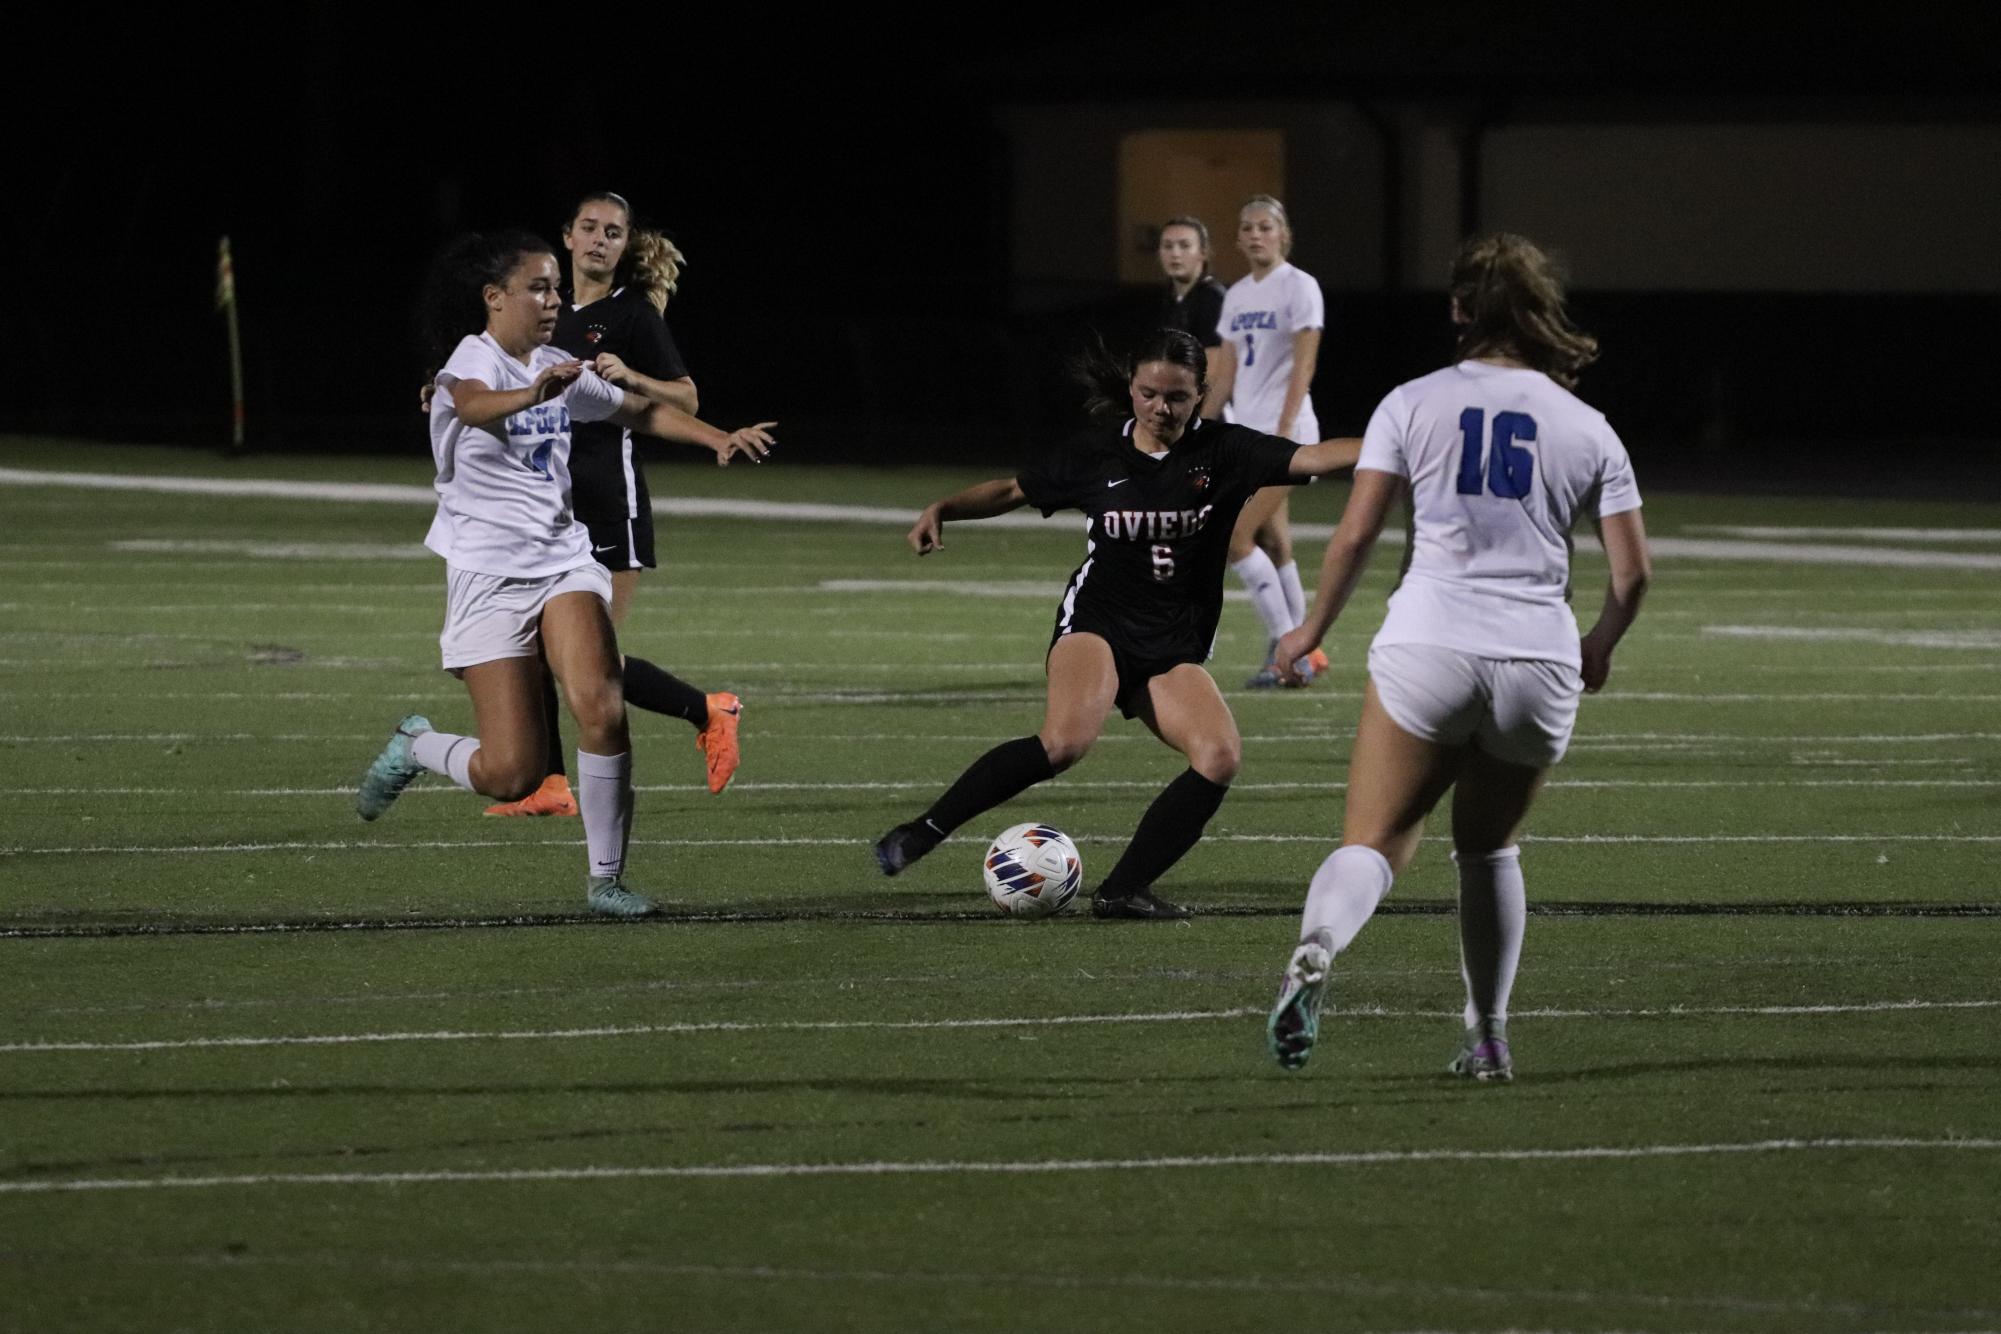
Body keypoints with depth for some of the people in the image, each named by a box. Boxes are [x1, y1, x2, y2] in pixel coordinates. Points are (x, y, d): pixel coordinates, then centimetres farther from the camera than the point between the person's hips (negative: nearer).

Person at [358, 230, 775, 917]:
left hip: (565, 559, 5)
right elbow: (473, 403, -36)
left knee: (602, 711, -20)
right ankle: (415, 746, 23)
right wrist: (533, 394, -57)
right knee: (511, 773, -9)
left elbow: (641, 411, 24)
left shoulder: (562, 370, 11)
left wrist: (720, 439, 11)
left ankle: (606, 876, -7)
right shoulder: (473, 359, -11)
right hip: (488, 571, -5)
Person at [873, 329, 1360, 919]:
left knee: (1220, 757, -22)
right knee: (1067, 739, -32)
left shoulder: (1223, 451, -1)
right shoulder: (1097, 454, 1)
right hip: (1097, 624, -3)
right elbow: (1013, 490, 14)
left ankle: (1122, 889, -12)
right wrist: (942, 509, -1)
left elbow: (1308, 458, -12)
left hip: (1175, 648, 3)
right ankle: (924, 831, -20)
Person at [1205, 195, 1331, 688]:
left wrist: (1283, 430, -23)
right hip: (1245, 428, 8)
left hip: (1284, 429, -8)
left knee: (1235, 539, -14)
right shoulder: (1237, 295, 15)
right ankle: (1298, 653, 10)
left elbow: (1303, 365, -14)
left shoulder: (1298, 287, -7)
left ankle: (1287, 647, -9)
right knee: (1274, 545, 6)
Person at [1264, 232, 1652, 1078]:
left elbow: (1354, 536, 0)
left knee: (1373, 843, -5)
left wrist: (1314, 629, 15)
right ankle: (1488, 1037, 23)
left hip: (1427, 649, -2)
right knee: (1488, 849, 22)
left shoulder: (1412, 406, 4)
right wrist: (1599, 648, 27)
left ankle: (1316, 950, -36)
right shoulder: (1586, 429, 9)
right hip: (1539, 660, 2)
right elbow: (1633, 569, 8)